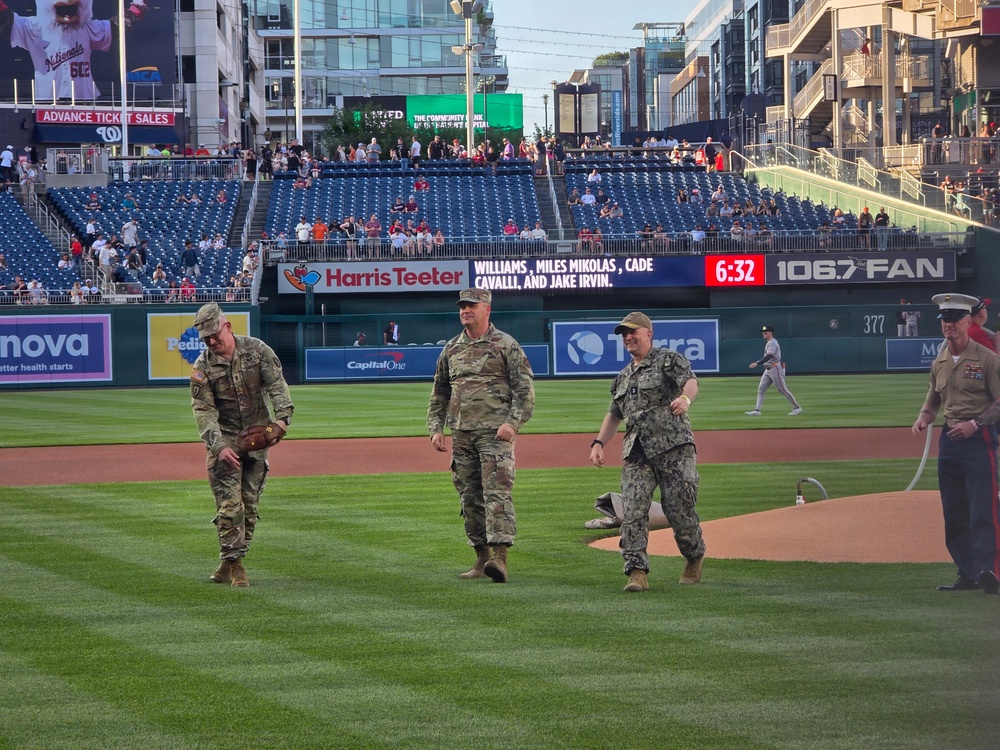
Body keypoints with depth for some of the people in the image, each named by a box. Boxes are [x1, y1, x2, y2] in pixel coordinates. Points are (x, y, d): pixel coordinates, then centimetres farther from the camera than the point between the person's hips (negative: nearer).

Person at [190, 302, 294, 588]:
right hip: (224, 438, -2)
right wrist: (219, 446, -24)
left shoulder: (257, 350, -2)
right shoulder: (202, 367, -6)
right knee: (229, 503, -11)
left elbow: (276, 385, -7)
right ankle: (234, 565, -10)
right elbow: (204, 410, -11)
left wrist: (282, 418, -24)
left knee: (250, 502, 4)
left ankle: (230, 563, 12)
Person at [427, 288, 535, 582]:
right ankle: (482, 558, 13)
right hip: (462, 436, 6)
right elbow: (439, 393, 23)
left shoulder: (506, 345, 1)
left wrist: (512, 422, -16)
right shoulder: (451, 349, 17)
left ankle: (500, 556, -23)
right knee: (470, 498, 7)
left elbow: (525, 390, -3)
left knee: (497, 492, -15)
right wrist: (435, 428, 11)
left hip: (495, 434, -6)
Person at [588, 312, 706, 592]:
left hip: (673, 446, -6)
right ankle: (637, 571, -12)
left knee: (679, 508, -5)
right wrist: (598, 442, 16)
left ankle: (695, 558, 20)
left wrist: (685, 398, -39)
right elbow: (614, 414, 30)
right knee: (632, 511, -9)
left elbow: (690, 381, -16)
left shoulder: (669, 360, 3)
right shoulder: (623, 377, 24)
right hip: (636, 453, 6)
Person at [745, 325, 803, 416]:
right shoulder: (768, 343, 17)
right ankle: (757, 410, -1)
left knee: (782, 390, -6)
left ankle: (797, 408, 3)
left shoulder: (772, 343, -15)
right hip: (768, 370, 10)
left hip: (775, 368, -10)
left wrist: (757, 363, -37)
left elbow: (769, 357, -29)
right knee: (761, 389, 1)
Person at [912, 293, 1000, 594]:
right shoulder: (939, 363, 13)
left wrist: (974, 424, -19)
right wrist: (923, 419, 3)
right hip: (949, 439, 7)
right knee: (954, 512, 8)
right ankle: (968, 574, 14)